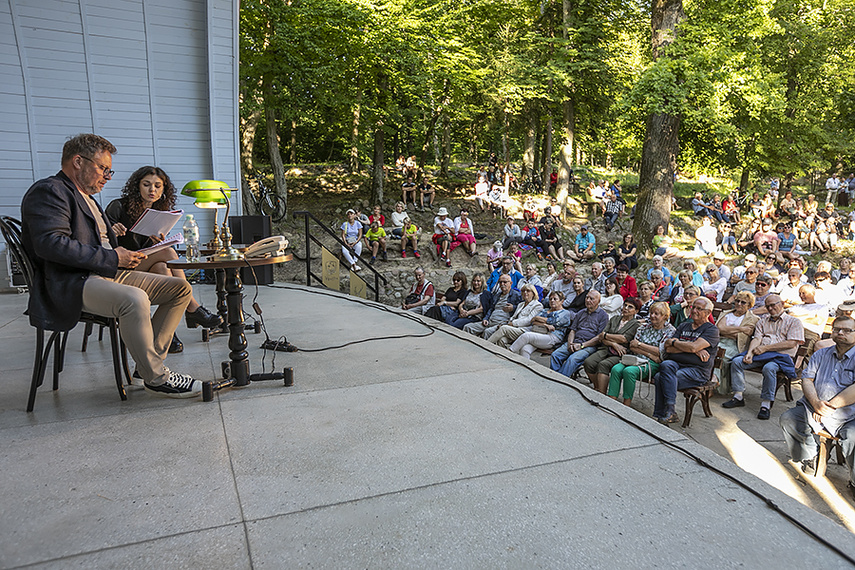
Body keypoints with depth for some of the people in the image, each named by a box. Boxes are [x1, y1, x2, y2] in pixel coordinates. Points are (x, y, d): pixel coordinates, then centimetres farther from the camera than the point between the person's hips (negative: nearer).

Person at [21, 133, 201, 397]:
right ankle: (156, 378, -22)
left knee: (181, 288, -2)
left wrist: (124, 255, 7)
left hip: (109, 273, 10)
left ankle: (148, 362, -3)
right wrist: (112, 258, -20)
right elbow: (50, 243, -21)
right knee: (134, 299, -38)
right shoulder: (48, 191, -6)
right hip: (71, 283, -10)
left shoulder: (86, 197, 26)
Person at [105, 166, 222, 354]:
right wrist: (112, 233, -31)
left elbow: (151, 251, 10)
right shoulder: (118, 207, -5)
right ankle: (193, 310, -28)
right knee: (168, 252, -28)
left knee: (162, 267, -32)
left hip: (143, 271, 5)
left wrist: (157, 243, -13)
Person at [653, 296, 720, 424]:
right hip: (675, 363, 5)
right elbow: (668, 348, 7)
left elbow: (693, 347, -13)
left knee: (660, 377, -29)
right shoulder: (683, 326, 22)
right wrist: (696, 350, -4)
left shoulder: (711, 330, 5)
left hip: (696, 370, -5)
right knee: (666, 365, -31)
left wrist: (673, 342, 2)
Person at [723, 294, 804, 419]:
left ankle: (765, 405, -32)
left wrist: (765, 348, -11)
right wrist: (750, 353, -11)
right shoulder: (763, 320, 24)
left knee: (769, 368, -37)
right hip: (761, 354, 5)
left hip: (781, 356, -5)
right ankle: (738, 397, -15)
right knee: (736, 361, -19)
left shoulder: (794, 322, 9)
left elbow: (791, 343, -7)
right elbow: (757, 339, 11)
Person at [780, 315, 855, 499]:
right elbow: (807, 379, 6)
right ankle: (810, 457, 6)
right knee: (788, 418, -15)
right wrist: (816, 403, -13)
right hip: (814, 408, 5)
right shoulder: (821, 355, 15)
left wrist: (830, 406, -15)